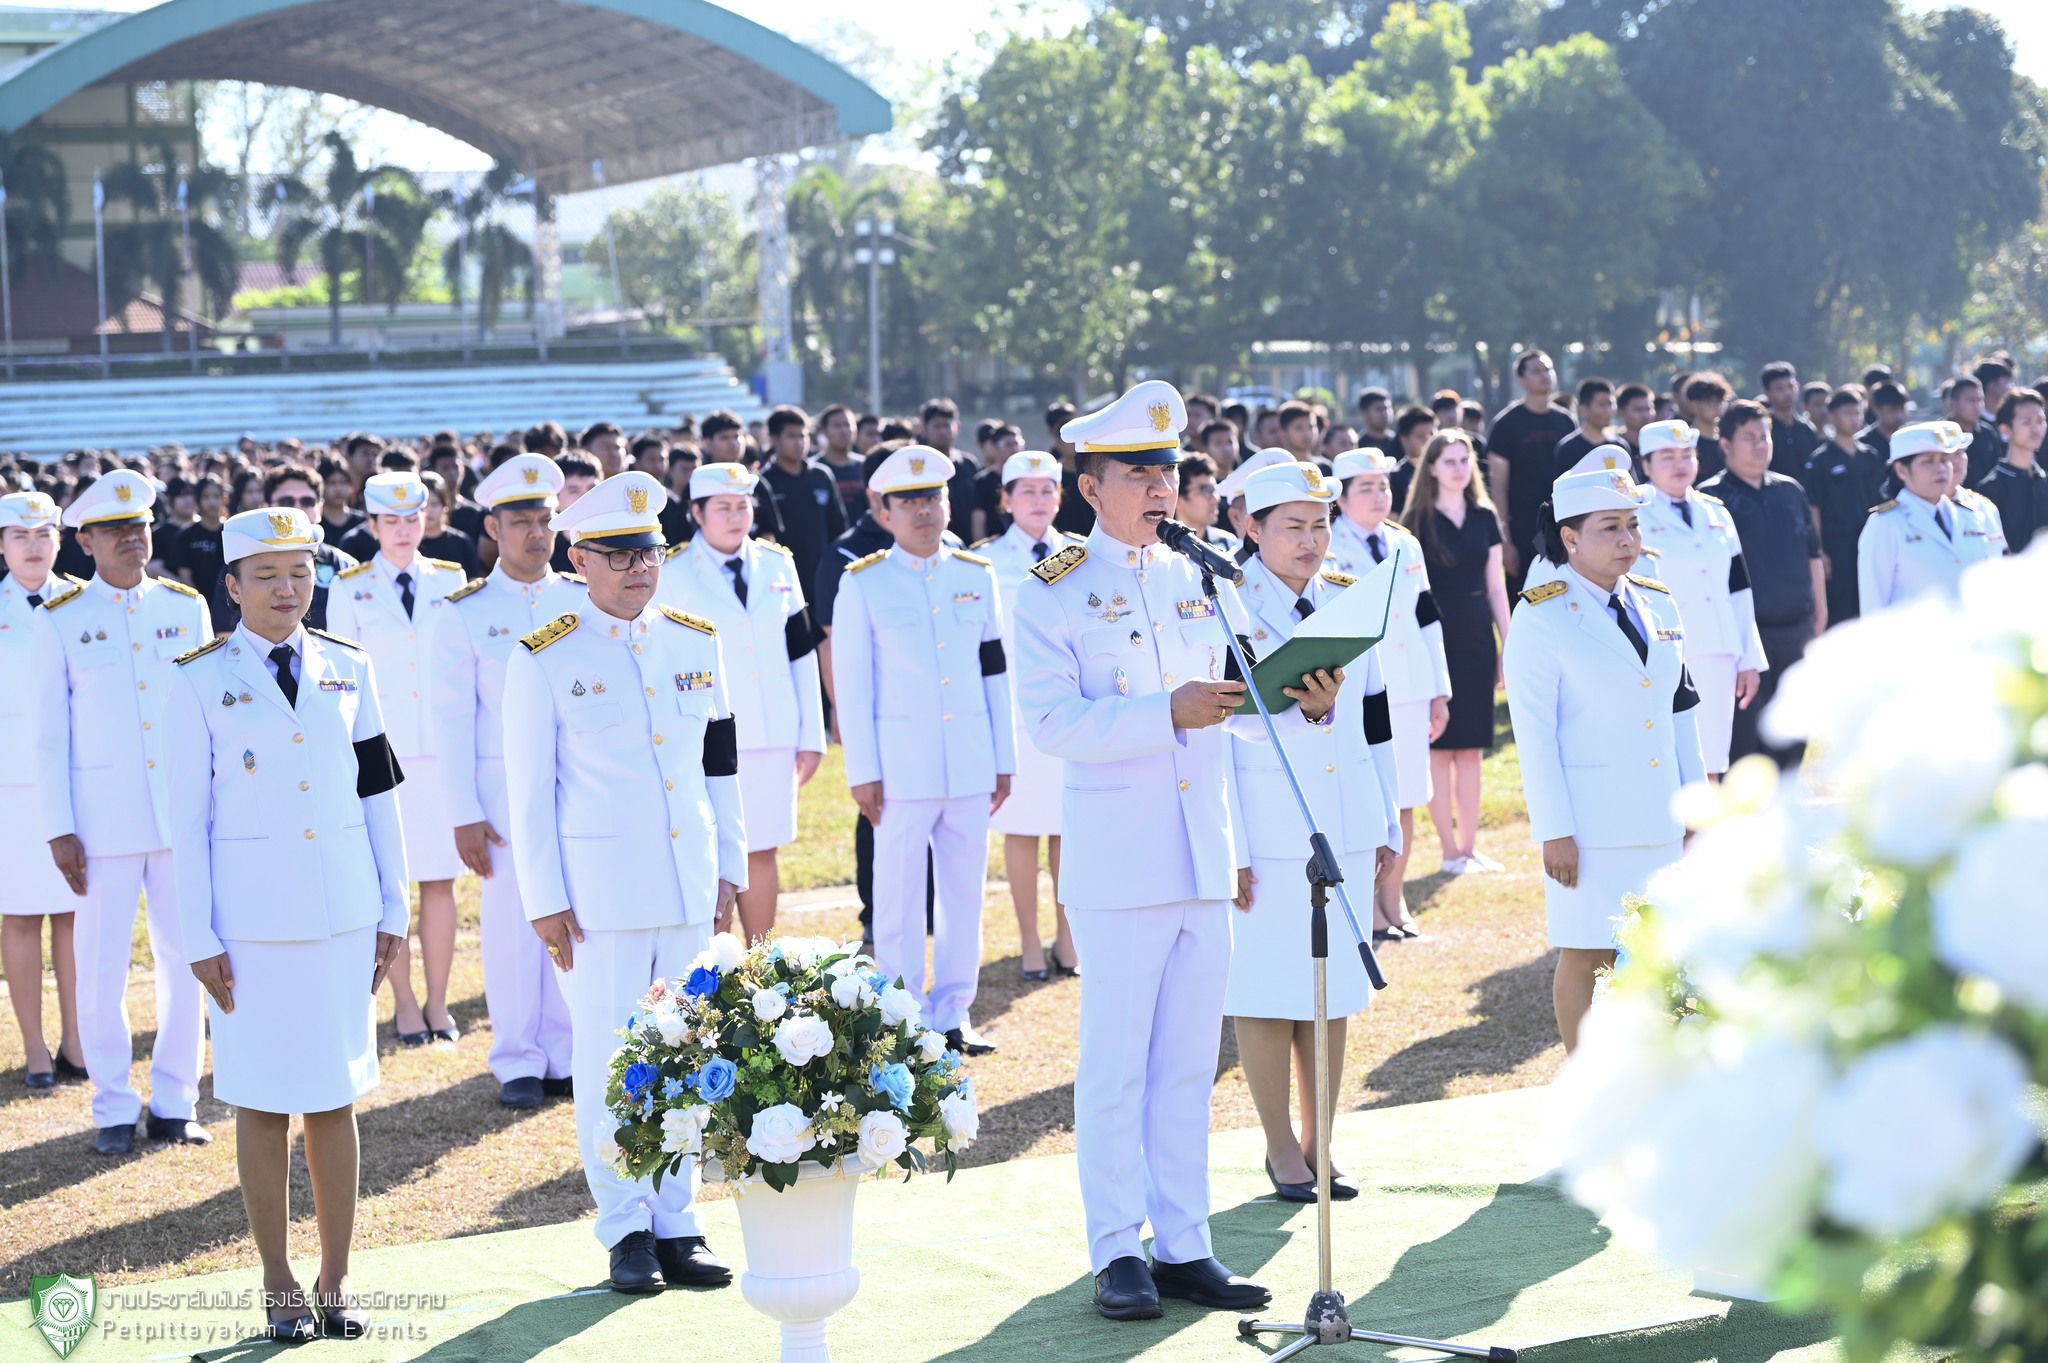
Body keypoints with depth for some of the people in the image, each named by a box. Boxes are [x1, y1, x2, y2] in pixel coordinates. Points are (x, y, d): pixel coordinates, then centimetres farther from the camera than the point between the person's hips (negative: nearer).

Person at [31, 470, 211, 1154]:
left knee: (187, 960, 5)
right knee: (102, 968, 1)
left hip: (182, 811, 2)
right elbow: (48, 733, 1)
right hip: (102, 816, -2)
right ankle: (114, 1109, 13)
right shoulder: (60, 621, 1)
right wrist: (59, 830, -6)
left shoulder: (187, 609, 7)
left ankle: (175, 1102, 17)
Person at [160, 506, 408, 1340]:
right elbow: (188, 816, -3)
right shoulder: (200, 682, -4)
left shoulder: (348, 671, 5)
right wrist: (199, 938, -6)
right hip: (253, 920, -2)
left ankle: (337, 1282, 17)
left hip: (342, 915, 3)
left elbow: (379, 794, 9)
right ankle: (280, 1287, 14)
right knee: (263, 1103, 3)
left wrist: (393, 912, 7)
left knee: (335, 1098, 7)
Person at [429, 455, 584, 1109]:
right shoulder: (465, 614, -1)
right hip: (504, 798, -2)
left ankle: (567, 1056, 15)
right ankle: (518, 1063, 12)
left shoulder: (583, 602, 7)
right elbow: (451, 720, -2)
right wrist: (464, 816, -8)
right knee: (513, 926, 1)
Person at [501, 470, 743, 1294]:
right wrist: (546, 902, -8)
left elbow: (722, 766, 13)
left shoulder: (696, 644, 8)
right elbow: (529, 791, -5)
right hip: (599, 895, -4)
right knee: (611, 1062, 1)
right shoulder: (545, 660, -5)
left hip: (687, 887, 4)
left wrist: (729, 869, 10)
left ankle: (677, 1225, 16)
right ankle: (627, 1231, 10)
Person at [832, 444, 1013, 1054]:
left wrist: (1004, 761, 9)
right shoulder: (863, 584, -1)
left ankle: (953, 1011, 18)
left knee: (965, 891, 7)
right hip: (901, 768, -3)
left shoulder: (977, 576, 8)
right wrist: (862, 772, -6)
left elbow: (996, 673, 11)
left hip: (971, 768, 3)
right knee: (898, 895, 2)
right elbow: (852, 683, -2)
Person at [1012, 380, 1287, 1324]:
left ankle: (1183, 1247, 15)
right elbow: (1050, 723, -14)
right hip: (1116, 863, -5)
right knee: (1116, 1063, -1)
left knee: (1189, 1063, 9)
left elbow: (1242, 689, 15)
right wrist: (1168, 713, -24)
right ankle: (1118, 1253, 6)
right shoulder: (1054, 596, -4)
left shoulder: (1203, 582, 12)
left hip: (1205, 856, 5)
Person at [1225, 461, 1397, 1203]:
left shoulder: (1351, 601, 9)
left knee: (1332, 990, 9)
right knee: (1268, 991, 0)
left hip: (1346, 830, 5)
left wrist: (1388, 827, 13)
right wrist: (1228, 849, -12)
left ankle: (1318, 1142, 19)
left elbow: (1377, 723, 15)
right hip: (1266, 835, -5)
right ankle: (1282, 1148, 12)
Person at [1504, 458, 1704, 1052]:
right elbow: (1534, 733, -11)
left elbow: (1681, 711, 15)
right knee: (1586, 956, 2)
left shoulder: (1656, 605, 10)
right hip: (1590, 820, -5)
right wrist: (1554, 830, -14)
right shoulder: (1541, 616, -8)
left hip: (1659, 819, 6)